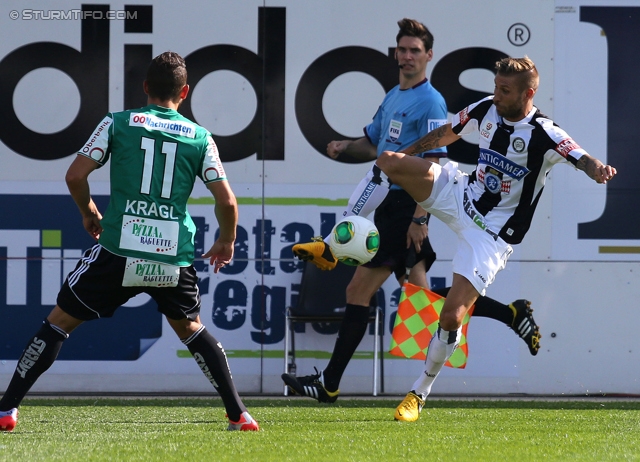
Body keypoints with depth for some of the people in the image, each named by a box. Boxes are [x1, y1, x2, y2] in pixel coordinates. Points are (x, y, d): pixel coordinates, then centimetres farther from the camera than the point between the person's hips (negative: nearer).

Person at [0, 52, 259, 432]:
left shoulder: (118, 123, 4)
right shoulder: (199, 137, 8)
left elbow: (75, 176, -1)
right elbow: (227, 200, 3)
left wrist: (89, 213, 19)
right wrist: (227, 241, 22)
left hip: (118, 251, -2)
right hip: (175, 257, 2)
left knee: (60, 322, 10)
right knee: (191, 329, 26)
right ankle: (239, 415, 19)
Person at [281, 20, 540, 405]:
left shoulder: (430, 103, -11)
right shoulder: (393, 98, 17)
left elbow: (432, 167, -17)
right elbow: (373, 146, 28)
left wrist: (419, 218, -22)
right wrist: (344, 147, 7)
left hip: (407, 210, -9)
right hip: (389, 207, 9)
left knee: (359, 290, -9)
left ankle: (330, 383, -6)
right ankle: (511, 314, 18)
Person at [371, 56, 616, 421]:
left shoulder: (544, 135, -22)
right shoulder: (487, 109, -3)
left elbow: (582, 159, -38)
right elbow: (447, 133, 16)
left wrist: (598, 170, -61)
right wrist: (407, 153, 22)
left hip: (493, 234, -6)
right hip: (462, 197, 6)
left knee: (452, 316, -12)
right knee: (388, 161, -10)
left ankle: (420, 393, 8)